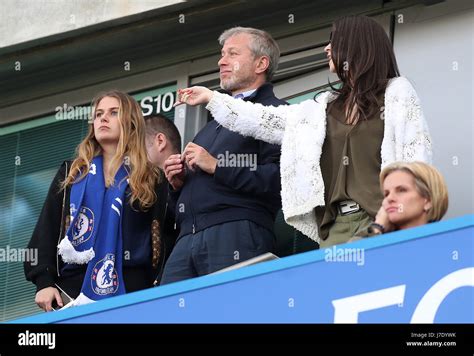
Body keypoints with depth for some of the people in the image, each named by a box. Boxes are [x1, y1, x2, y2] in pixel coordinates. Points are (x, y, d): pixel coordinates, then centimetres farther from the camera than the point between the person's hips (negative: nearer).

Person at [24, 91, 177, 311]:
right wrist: (44, 281, -1)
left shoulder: (151, 180, 10)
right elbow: (46, 230, 11)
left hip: (129, 293, -2)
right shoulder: (71, 174, 17)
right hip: (73, 291, 2)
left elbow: (165, 239, 6)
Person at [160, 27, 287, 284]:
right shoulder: (212, 126, 32)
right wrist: (178, 183, 15)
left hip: (237, 236, -7)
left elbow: (278, 179, -14)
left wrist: (216, 167, -9)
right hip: (187, 240, 8)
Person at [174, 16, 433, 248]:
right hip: (335, 226, 5)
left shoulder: (397, 93, 6)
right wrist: (212, 99, 26)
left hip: (379, 221, -5)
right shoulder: (325, 106, 21)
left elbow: (416, 155, -1)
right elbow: (266, 121, 24)